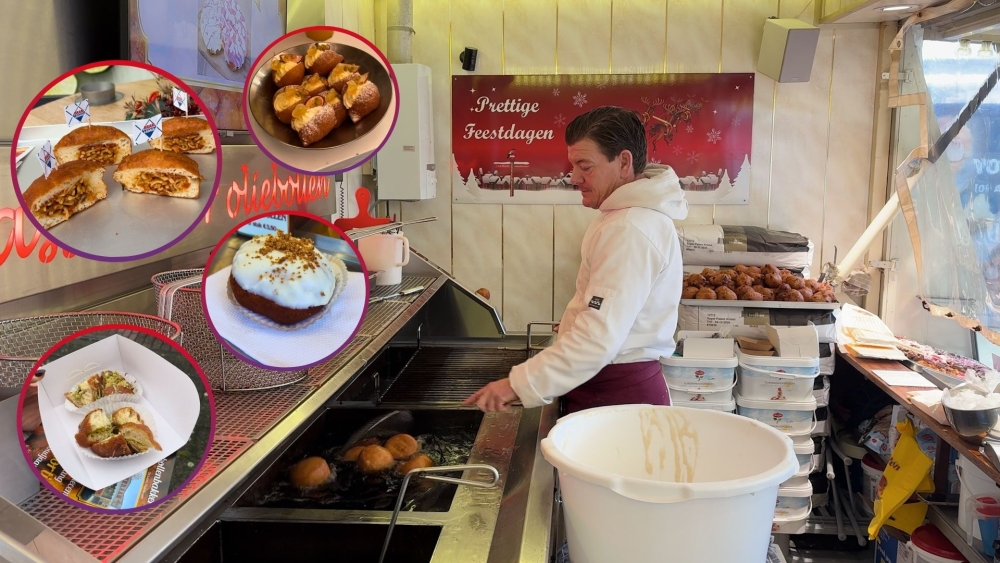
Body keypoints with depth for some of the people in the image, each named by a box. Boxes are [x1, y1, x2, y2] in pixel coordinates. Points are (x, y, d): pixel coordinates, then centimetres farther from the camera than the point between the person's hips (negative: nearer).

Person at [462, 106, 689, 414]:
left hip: (618, 397, -10)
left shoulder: (631, 231, -22)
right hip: (624, 385, 10)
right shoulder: (630, 213, 12)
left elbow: (599, 338, -29)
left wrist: (520, 384, -28)